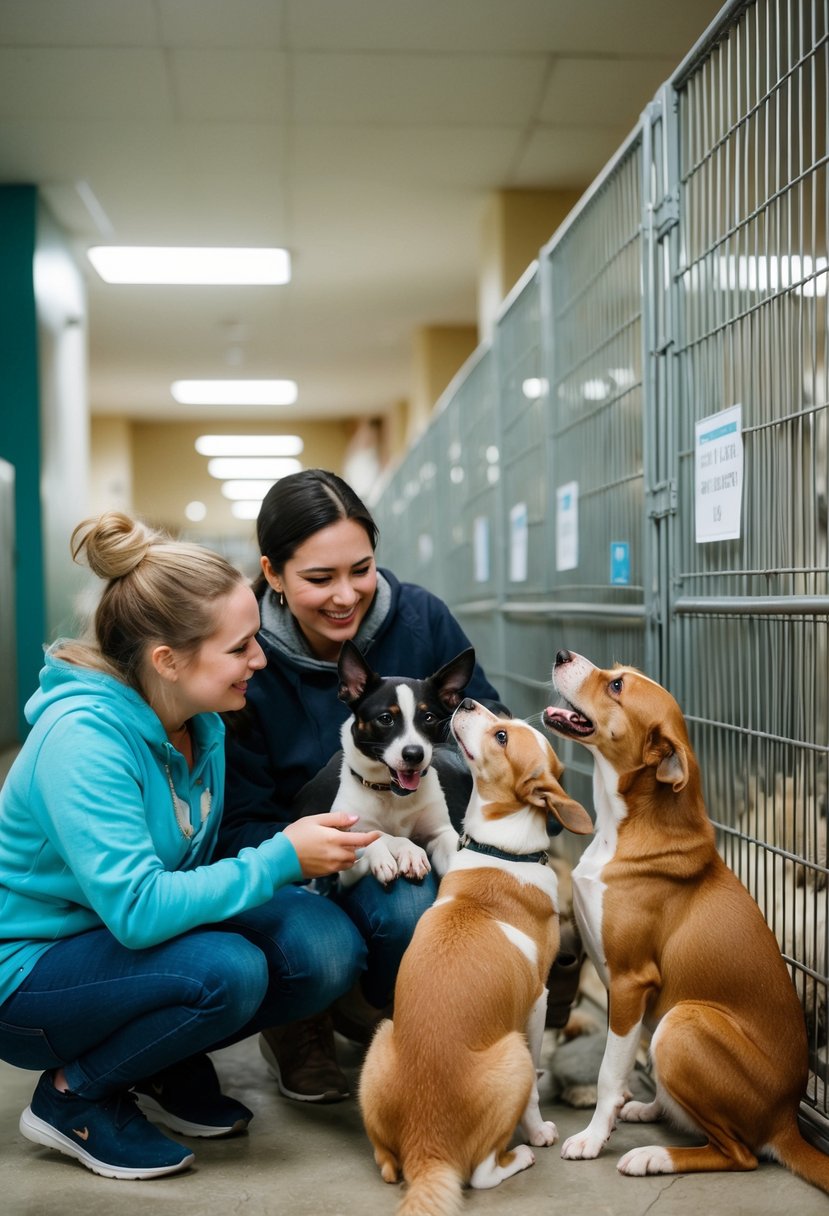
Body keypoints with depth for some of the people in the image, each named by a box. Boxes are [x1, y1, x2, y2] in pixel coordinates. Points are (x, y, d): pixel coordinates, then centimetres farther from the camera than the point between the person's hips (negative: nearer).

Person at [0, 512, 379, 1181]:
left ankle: (170, 1069, 10)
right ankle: (72, 1094, -5)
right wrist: (283, 856, -30)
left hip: (143, 932, 7)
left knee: (327, 948, -16)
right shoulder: (82, 736, -29)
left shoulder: (203, 721, -3)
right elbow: (137, 909, -35)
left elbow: (199, 863, 5)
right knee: (229, 971, -33)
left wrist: (315, 851, -10)